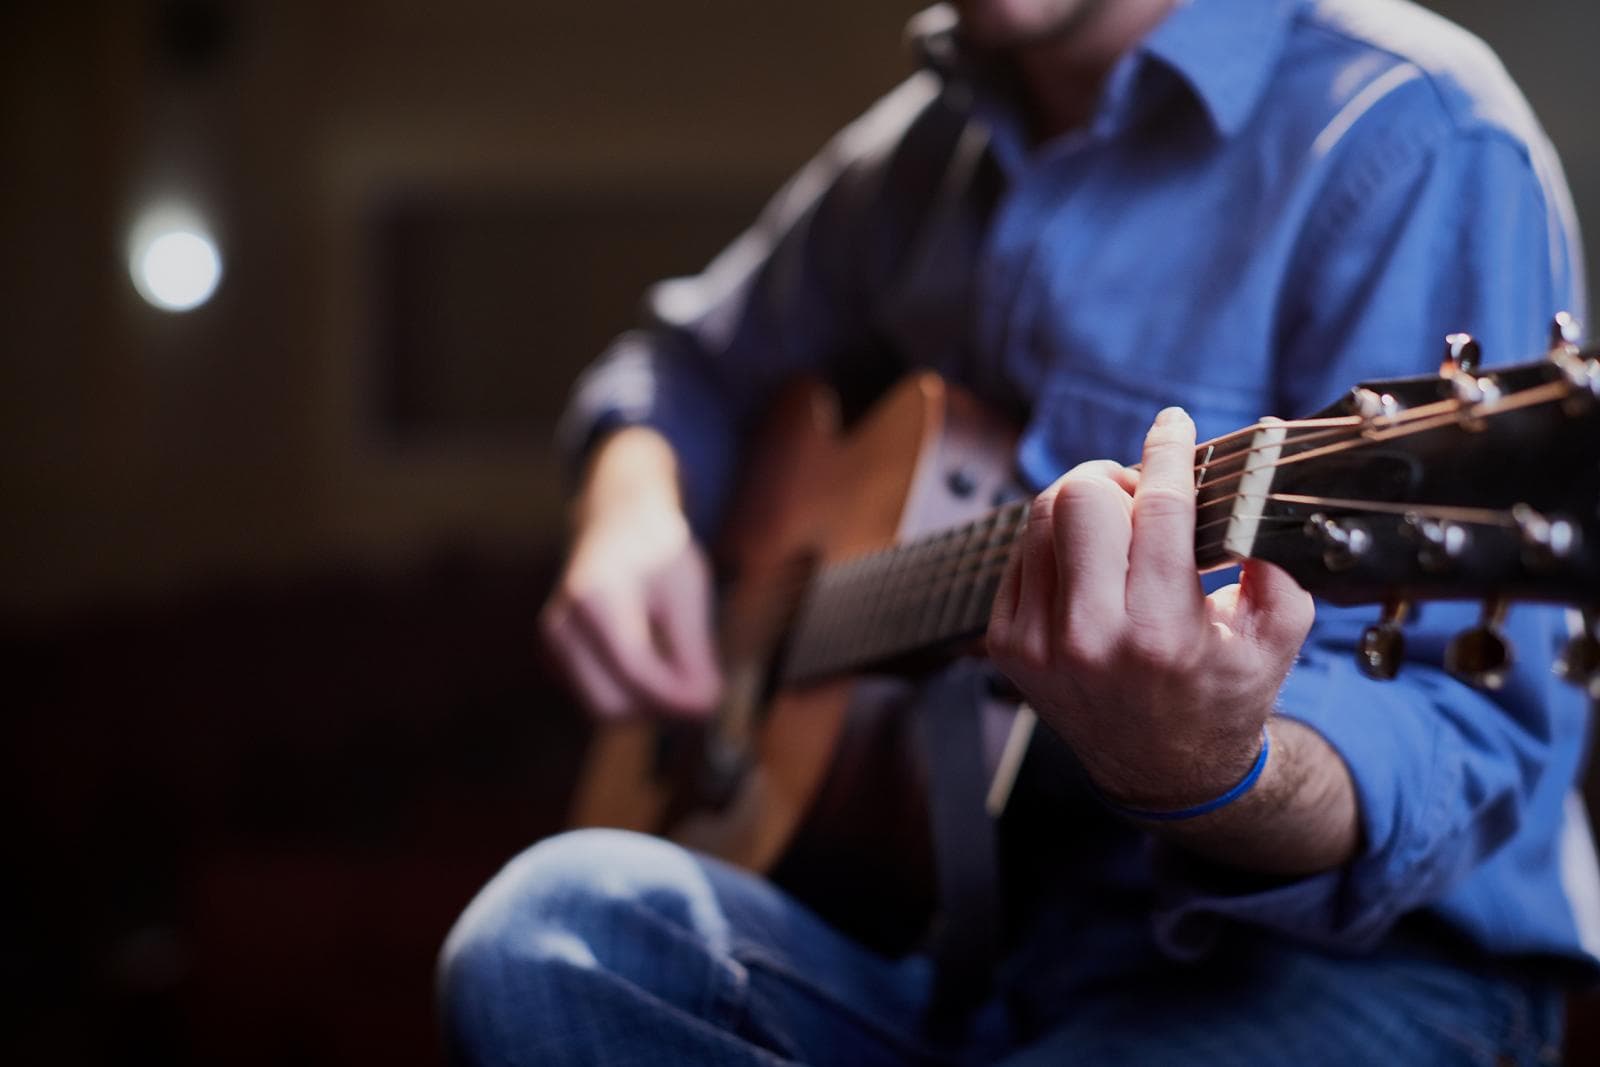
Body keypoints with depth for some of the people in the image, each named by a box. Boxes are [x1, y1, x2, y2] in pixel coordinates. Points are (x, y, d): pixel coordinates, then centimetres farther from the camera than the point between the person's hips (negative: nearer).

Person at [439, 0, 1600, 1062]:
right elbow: (700, 359, 28)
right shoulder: (928, 143, 10)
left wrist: (1206, 777, -40)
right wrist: (633, 509, 6)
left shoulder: (1412, 143, -13)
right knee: (546, 930, -22)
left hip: (1342, 947, -7)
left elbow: (1481, 747, -19)